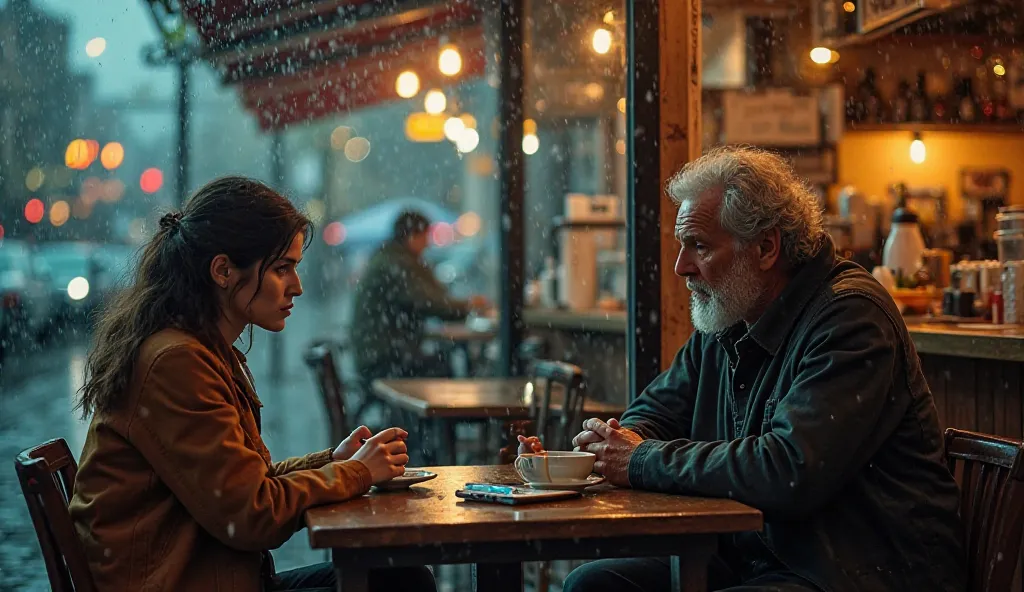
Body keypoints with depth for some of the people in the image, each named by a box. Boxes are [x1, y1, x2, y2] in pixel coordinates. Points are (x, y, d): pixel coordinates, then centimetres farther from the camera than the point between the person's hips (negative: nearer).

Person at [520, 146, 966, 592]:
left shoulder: (848, 317, -17)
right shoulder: (724, 321, 12)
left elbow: (791, 471, -28)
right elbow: (657, 410, 23)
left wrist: (644, 462, -18)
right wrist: (617, 445, -4)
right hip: (753, 555, 9)